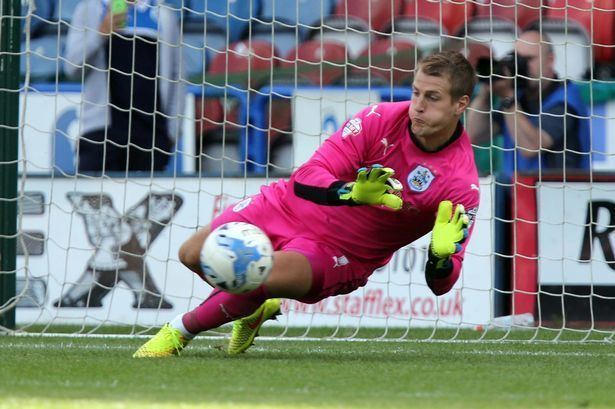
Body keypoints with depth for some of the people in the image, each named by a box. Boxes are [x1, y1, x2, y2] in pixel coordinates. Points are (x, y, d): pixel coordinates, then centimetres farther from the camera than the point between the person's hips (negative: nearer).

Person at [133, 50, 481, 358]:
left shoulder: (462, 185, -21)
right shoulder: (382, 118, -17)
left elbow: (441, 284, -17)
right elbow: (306, 178, -19)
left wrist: (441, 256, -41)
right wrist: (351, 193, -39)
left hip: (338, 255, -3)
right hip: (292, 207, 3)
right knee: (194, 255, -1)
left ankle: (179, 332, 1)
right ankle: (255, 308, 33)